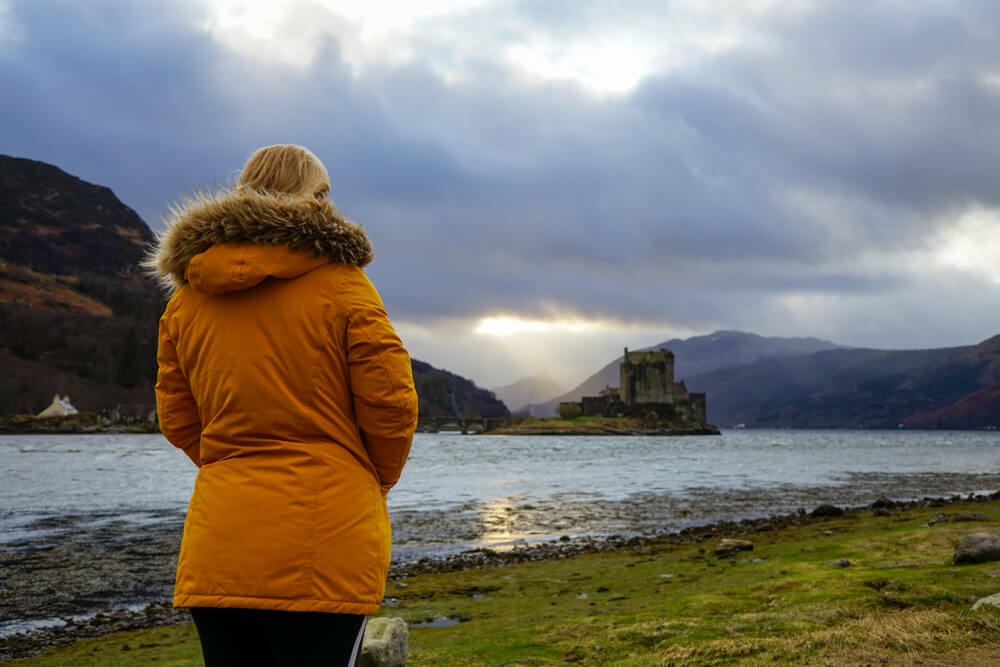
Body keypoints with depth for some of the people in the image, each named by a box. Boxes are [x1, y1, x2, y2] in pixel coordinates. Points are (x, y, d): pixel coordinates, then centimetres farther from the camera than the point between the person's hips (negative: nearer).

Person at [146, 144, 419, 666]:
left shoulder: (187, 296, 10)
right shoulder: (340, 283, -4)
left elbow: (177, 418, 12)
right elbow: (390, 403, -6)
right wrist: (379, 478, 12)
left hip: (218, 548, 5)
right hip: (325, 540, -4)